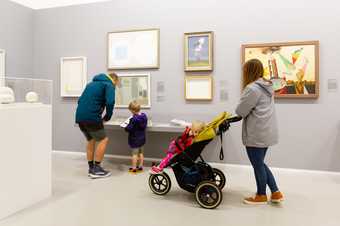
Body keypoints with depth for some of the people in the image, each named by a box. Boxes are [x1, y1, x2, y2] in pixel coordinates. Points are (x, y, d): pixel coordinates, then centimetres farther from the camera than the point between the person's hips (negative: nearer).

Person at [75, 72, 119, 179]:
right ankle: (96, 169, 5)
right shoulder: (109, 85, 4)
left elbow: (80, 100, 26)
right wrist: (107, 117, 1)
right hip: (92, 117, -8)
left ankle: (91, 168, 24)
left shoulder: (91, 83, 28)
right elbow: (110, 102, -13)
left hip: (79, 117, 8)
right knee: (103, 140, 5)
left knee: (91, 140, 21)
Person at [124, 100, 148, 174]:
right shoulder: (144, 116, -3)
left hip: (134, 140, -7)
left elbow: (129, 129, -24)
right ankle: (140, 166, 25)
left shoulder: (133, 119, -26)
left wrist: (126, 127, -2)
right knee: (141, 153, 16)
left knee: (134, 154, 3)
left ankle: (134, 168, 12)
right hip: (142, 139, 7)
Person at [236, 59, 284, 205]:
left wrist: (243, 113, 9)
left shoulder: (252, 88, -18)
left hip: (256, 134, -9)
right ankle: (276, 193, 24)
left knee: (258, 165, 7)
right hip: (266, 132, 10)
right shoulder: (267, 86, 13)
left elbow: (241, 111, -11)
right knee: (260, 163, 20)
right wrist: (248, 114, 9)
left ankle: (261, 196, 24)